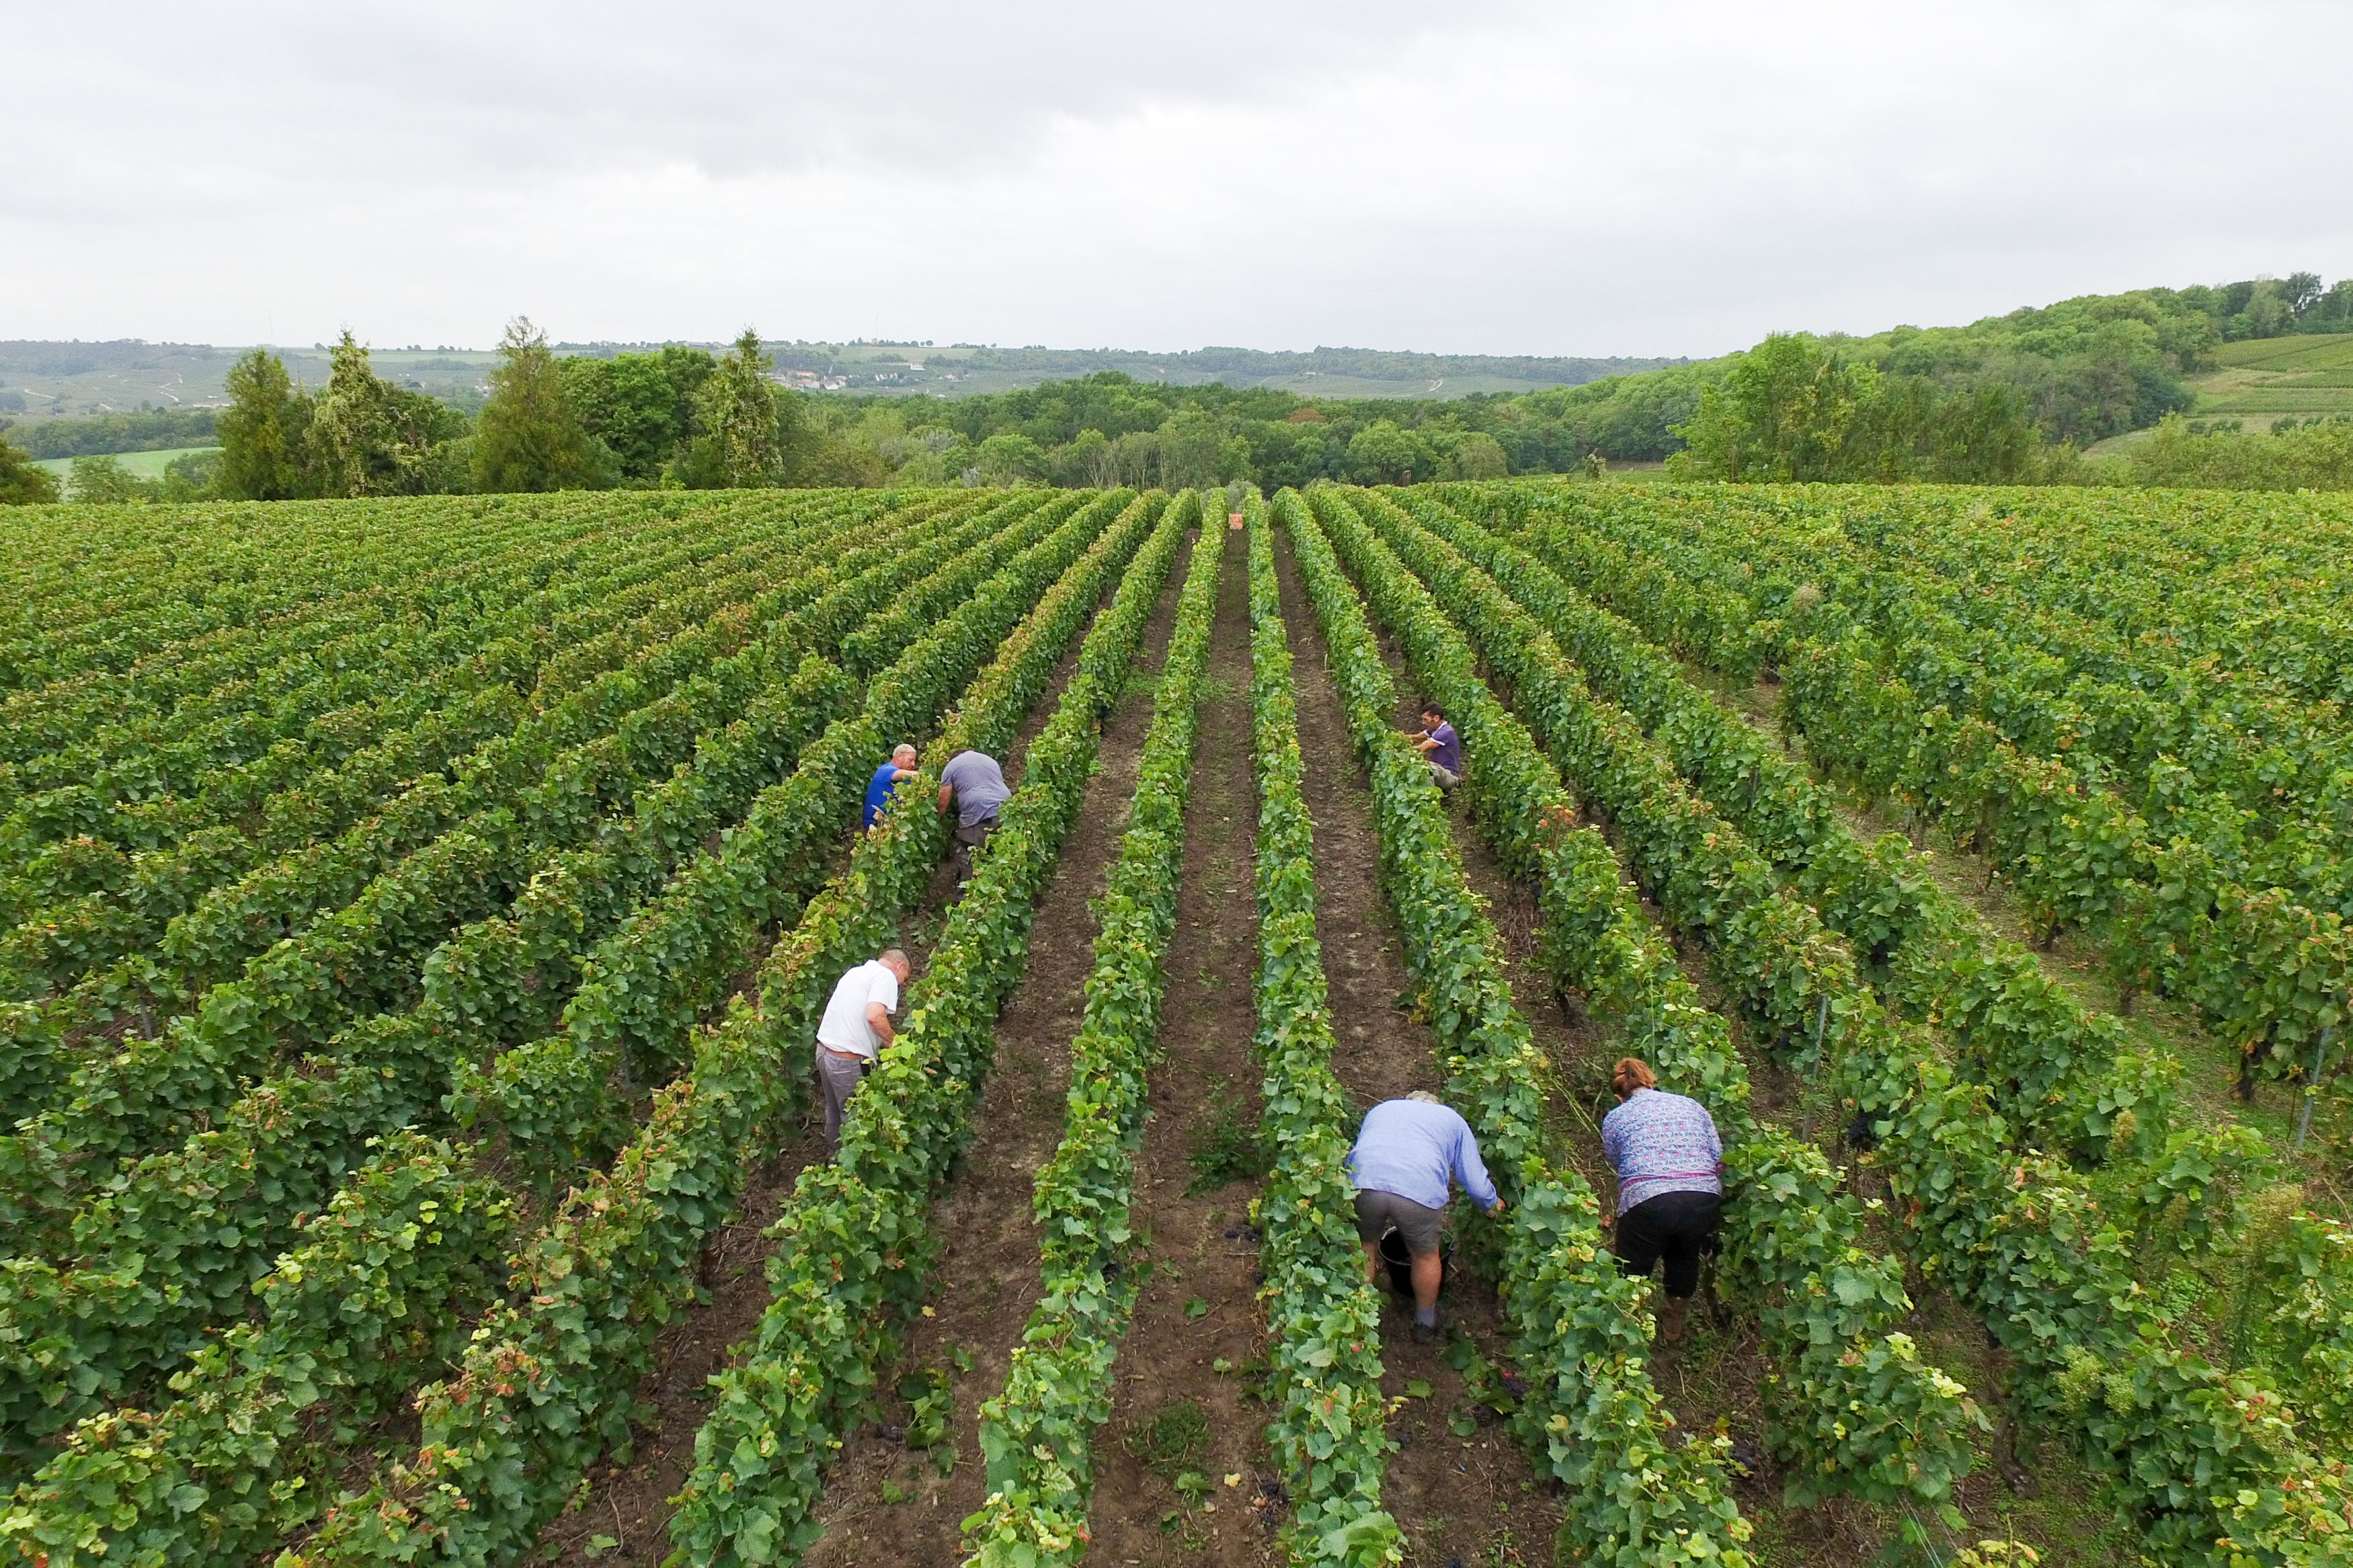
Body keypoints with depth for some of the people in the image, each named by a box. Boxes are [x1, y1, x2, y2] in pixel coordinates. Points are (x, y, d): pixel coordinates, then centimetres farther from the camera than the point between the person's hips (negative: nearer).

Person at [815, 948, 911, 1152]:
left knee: (835, 1115, 23)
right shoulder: (886, 976, -9)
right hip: (848, 1061, -9)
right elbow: (874, 1017, -25)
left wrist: (884, 1043, 19)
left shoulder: (856, 972, 19)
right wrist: (896, 1041, -10)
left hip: (825, 1049, 9)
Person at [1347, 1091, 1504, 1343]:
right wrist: (1493, 1205, 48)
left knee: (1364, 1248, 29)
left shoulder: (1380, 1109, 38)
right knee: (1425, 1255, 26)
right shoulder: (1453, 1121, 31)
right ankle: (1426, 1323, 47)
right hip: (1420, 1190, -1)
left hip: (1362, 1184, 2)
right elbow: (1476, 1183, 26)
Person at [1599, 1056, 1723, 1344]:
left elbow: (1618, 1162, 15)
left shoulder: (1614, 1118, 18)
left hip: (1647, 1203, -4)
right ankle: (1674, 1325, 50)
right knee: (1684, 1256, 32)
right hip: (1705, 1199, 4)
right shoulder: (1692, 1106, 23)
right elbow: (1719, 1159, 16)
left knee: (1633, 1271, 20)